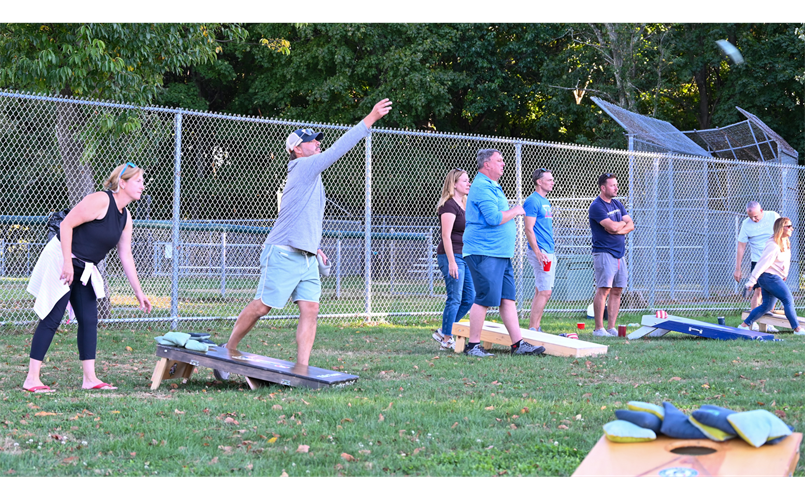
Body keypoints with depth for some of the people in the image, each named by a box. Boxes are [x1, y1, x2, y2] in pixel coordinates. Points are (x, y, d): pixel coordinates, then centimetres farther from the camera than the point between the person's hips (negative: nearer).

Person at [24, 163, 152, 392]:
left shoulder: (126, 218, 9)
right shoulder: (100, 201, -17)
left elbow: (126, 256, 13)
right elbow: (66, 224, -20)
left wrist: (138, 292, 11)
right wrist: (67, 262, -24)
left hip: (84, 270, 9)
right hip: (61, 261, -9)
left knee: (89, 320, 4)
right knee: (52, 318, -10)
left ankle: (90, 378, 7)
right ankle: (32, 378, -8)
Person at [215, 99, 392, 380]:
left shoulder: (309, 174, 21)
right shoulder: (304, 166, -6)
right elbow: (339, 148, -14)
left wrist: (314, 246, 22)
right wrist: (370, 119, -14)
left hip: (306, 258, 9)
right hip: (282, 254, -9)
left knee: (310, 309, -3)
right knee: (261, 306, -5)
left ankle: (302, 370, -6)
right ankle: (227, 351, 11)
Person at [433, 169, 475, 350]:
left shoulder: (464, 205, 17)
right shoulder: (449, 205, -11)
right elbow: (446, 236, -17)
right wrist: (452, 262, -22)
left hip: (464, 256, 9)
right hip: (451, 255, -9)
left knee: (469, 297, 9)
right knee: (455, 299, -6)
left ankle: (443, 333, 18)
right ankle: (446, 339, 2)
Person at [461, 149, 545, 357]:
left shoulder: (492, 186, 21)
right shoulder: (482, 187, -13)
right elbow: (494, 218, -23)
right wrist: (515, 211, -9)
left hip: (500, 254, 10)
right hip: (485, 252, -10)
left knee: (508, 299, 7)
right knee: (484, 299, -7)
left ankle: (518, 344, 7)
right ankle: (473, 345, -1)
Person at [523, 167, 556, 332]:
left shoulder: (545, 201, 18)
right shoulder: (532, 201, -11)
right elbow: (529, 229, -16)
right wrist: (538, 253, -22)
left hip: (549, 252, 10)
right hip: (540, 252, -10)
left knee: (540, 291, 10)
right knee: (545, 292, -12)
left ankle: (535, 328, 13)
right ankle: (532, 329, -10)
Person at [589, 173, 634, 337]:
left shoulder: (617, 204, 17)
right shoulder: (597, 206, -9)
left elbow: (631, 225, 9)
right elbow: (613, 226, -19)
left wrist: (617, 229, -10)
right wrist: (624, 222, 2)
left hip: (619, 253, 8)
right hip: (604, 253, -8)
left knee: (617, 291, 6)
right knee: (603, 289, -13)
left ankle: (612, 328, 9)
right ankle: (598, 329, -11)